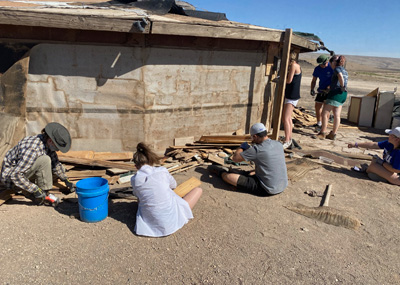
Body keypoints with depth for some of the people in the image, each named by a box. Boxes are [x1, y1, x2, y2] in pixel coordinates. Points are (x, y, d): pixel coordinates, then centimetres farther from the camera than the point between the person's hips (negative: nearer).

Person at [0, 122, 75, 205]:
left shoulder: (47, 143, -7)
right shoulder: (33, 148, -34)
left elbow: (56, 164, 8)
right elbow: (15, 175, -34)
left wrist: (66, 181, 2)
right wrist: (35, 190, -32)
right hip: (10, 175, -9)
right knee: (44, 160, -28)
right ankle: (44, 195, -15)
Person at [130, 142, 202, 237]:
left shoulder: (134, 180, -3)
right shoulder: (162, 171, -6)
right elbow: (173, 185, 15)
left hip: (150, 222, 4)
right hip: (171, 220, -4)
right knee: (198, 190, 14)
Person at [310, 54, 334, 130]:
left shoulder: (332, 67, -15)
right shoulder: (317, 68, -1)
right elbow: (314, 80, 6)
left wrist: (328, 88, -24)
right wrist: (312, 89, -9)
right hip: (321, 90, 6)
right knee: (317, 106, 7)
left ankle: (323, 125, -5)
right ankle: (319, 123, 22)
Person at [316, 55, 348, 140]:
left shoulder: (337, 68, -6)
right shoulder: (345, 71, 21)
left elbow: (340, 76, -27)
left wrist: (342, 87, -17)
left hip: (336, 93, -9)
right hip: (343, 95, 9)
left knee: (324, 113, -6)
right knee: (337, 115, 8)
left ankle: (322, 133, -5)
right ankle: (333, 134, 11)